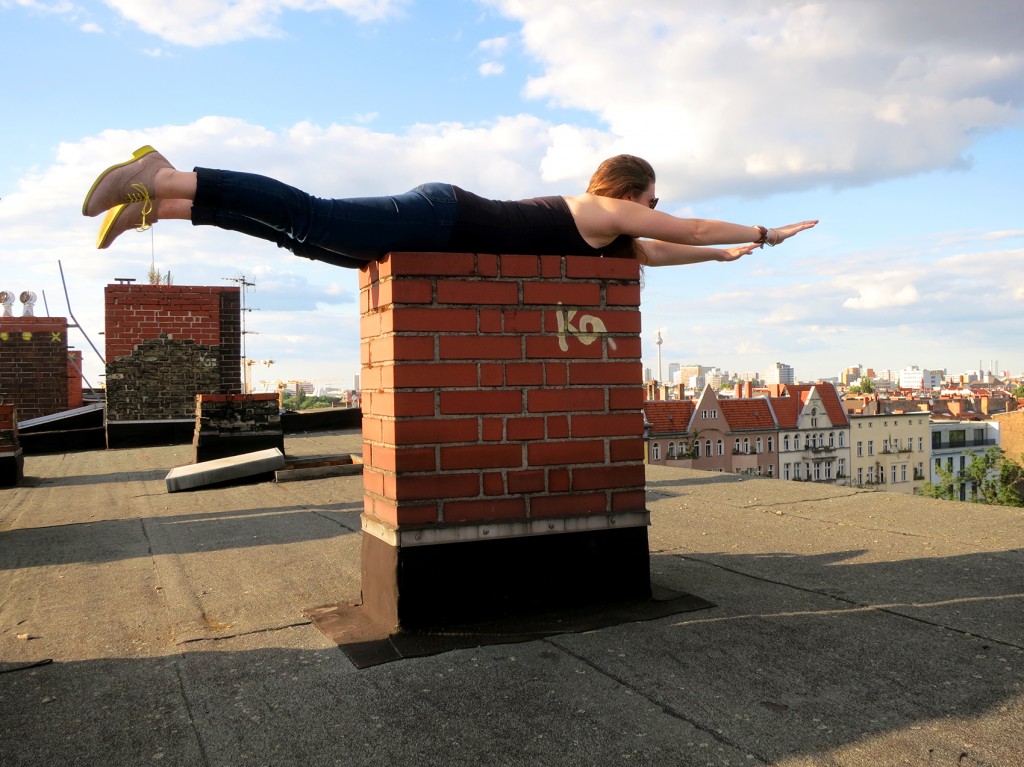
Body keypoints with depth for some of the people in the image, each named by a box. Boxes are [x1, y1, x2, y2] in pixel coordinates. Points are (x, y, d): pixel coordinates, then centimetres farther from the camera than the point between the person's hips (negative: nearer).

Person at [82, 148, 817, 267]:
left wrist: (726, 253, 42)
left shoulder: (597, 225, 23)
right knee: (310, 219, -16)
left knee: (314, 236, 5)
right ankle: (163, 180, -16)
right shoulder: (609, 212, 0)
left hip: (441, 217, 8)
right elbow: (691, 228, 7)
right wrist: (762, 233, 20)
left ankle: (163, 204, 4)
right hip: (440, 221, -8)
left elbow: (658, 253, 37)